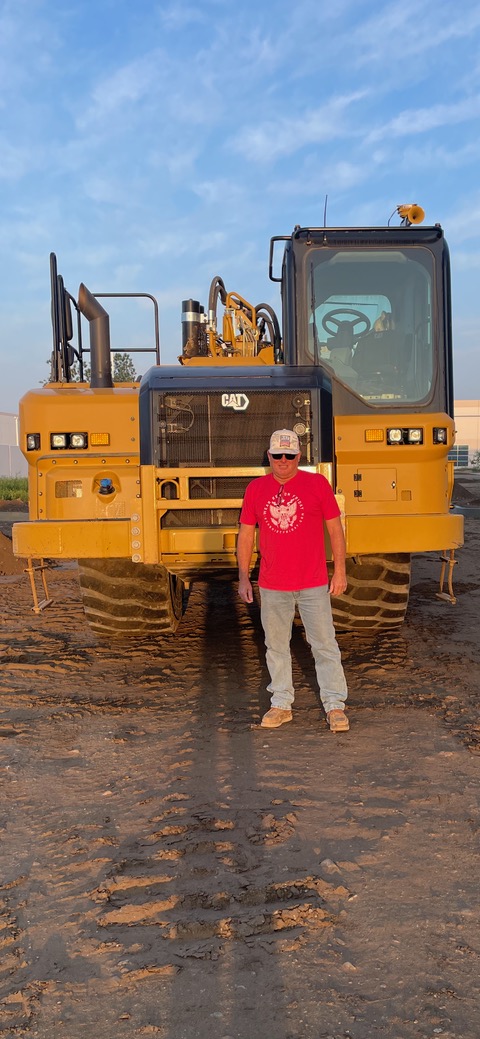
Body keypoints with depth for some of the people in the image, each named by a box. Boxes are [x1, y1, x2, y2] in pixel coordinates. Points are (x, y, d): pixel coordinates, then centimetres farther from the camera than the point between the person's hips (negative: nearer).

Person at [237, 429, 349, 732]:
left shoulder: (317, 483, -2)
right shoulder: (256, 489, 4)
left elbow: (335, 528, 1)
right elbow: (246, 535, 9)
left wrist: (340, 571, -2)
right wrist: (243, 577, 5)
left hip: (314, 584, -2)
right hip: (272, 586, 3)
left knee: (325, 645, 4)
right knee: (277, 647, 12)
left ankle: (335, 706, 14)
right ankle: (281, 704, 25)